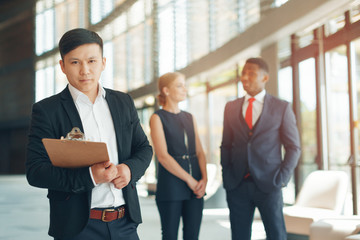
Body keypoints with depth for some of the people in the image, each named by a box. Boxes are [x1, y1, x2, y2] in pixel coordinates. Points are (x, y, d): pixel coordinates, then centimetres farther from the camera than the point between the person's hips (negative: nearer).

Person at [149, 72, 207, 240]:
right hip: (171, 186, -5)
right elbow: (162, 156, -11)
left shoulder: (189, 118, 14)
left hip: (195, 188, 5)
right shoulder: (157, 118, -3)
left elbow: (199, 152, 12)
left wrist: (204, 178, -5)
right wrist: (189, 180, -13)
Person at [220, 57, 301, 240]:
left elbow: (293, 147, 3)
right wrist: (227, 176, 2)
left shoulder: (282, 108, 2)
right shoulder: (231, 108, 11)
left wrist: (281, 178, -7)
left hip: (268, 185, -2)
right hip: (237, 185, 2)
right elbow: (226, 146, 13)